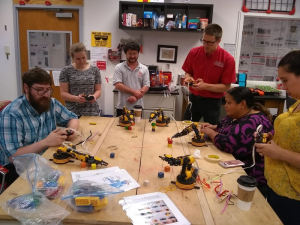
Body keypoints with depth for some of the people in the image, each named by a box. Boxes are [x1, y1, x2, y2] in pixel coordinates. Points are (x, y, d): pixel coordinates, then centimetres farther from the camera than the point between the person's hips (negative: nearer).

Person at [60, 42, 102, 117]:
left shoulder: (95, 70, 4)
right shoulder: (66, 71, -2)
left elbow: (98, 90, 6)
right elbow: (63, 93, -3)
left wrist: (94, 96, -15)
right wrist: (76, 98, -21)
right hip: (72, 112, -1)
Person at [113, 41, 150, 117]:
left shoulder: (144, 69, 4)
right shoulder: (119, 67, -1)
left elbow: (146, 86, 0)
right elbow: (118, 85, -11)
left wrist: (136, 97, -16)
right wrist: (134, 92, -17)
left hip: (138, 107, 2)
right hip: (122, 107, -1)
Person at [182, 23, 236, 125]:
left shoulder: (227, 59, -15)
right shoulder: (194, 52, -5)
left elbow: (226, 87, -12)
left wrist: (205, 86, -25)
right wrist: (189, 78, -14)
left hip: (213, 102, -3)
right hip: (194, 99, 3)